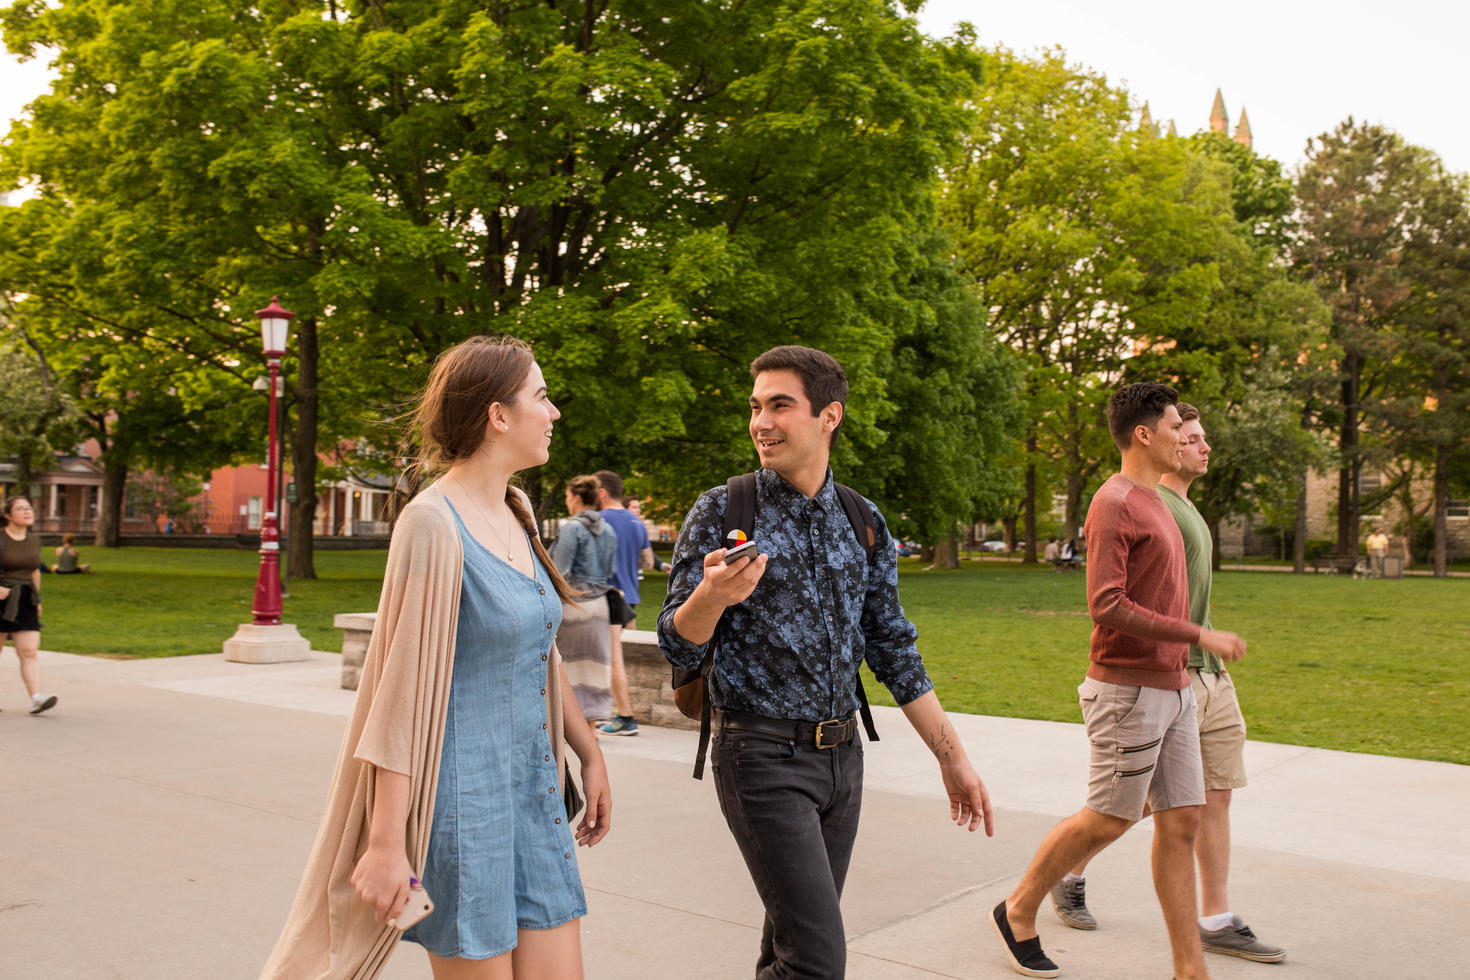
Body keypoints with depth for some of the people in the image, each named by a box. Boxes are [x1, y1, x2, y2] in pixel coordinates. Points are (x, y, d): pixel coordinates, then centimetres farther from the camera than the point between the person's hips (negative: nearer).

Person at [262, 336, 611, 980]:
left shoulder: (516, 515, 9)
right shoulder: (434, 523, -16)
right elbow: (404, 687, -18)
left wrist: (589, 755, 20)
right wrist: (386, 842, -17)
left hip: (534, 792, 8)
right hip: (463, 797, -8)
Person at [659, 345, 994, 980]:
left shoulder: (862, 521, 7)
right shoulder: (721, 512, -6)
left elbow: (892, 649, 13)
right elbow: (678, 648, -7)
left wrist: (951, 757, 12)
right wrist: (712, 596, -29)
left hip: (841, 754, 5)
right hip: (762, 755, -5)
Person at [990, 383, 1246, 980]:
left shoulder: (1153, 503, 16)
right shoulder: (1114, 504, -14)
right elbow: (1106, 606, -22)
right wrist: (1199, 636, -20)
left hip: (1171, 688, 9)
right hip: (1129, 690, -9)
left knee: (1181, 821, 7)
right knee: (1109, 820, 1)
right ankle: (1019, 911, 20)